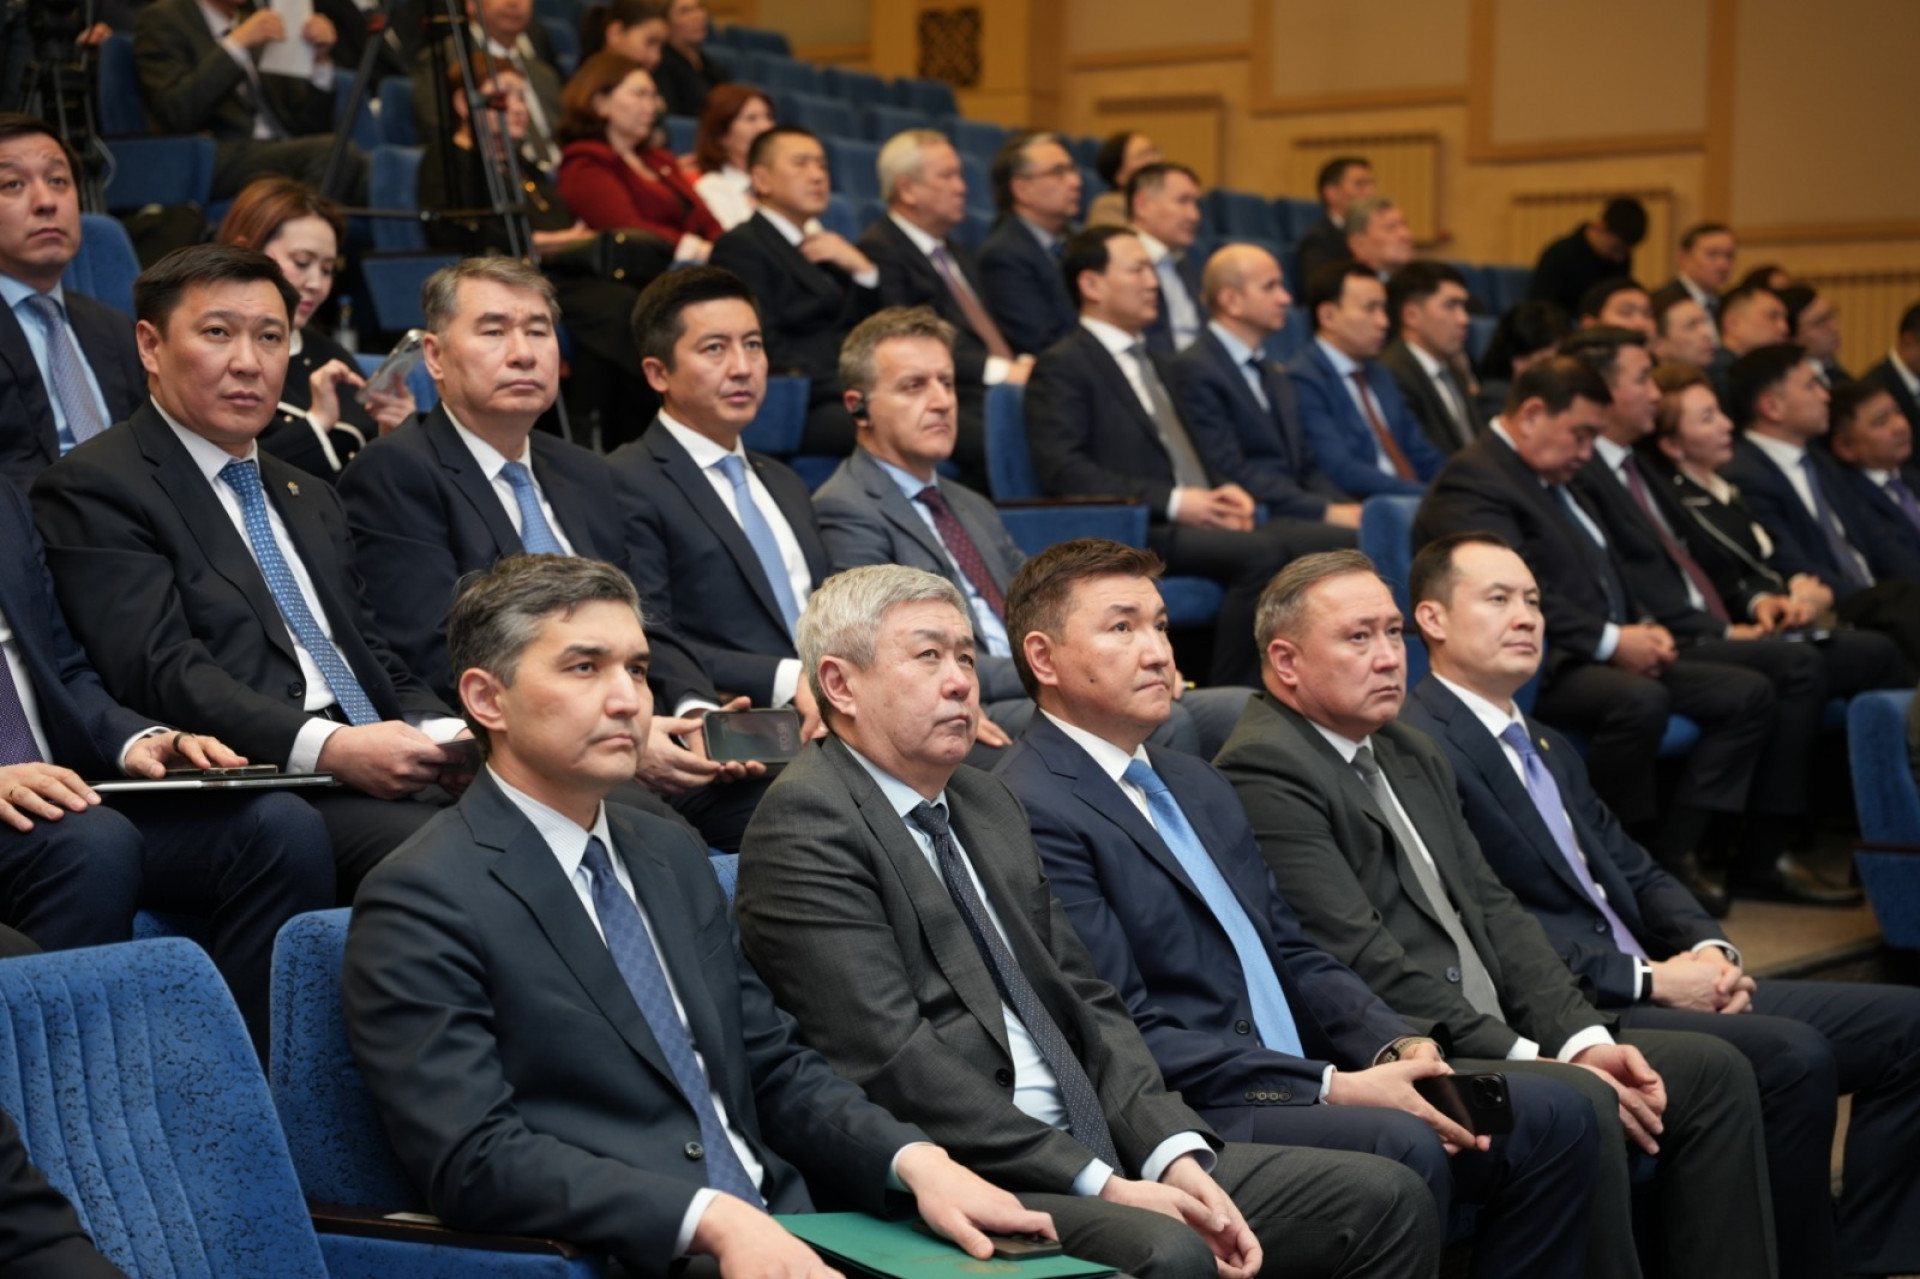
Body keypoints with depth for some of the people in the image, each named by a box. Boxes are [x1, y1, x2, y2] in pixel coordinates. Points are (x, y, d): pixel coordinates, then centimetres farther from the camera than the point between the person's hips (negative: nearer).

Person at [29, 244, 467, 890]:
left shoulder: (310, 498, 29)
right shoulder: (93, 489, 2)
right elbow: (161, 673, -11)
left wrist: (444, 735, 0)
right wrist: (329, 747, -23)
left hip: (392, 778, 7)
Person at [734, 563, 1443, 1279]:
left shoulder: (987, 803, 19)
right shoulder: (804, 825, -8)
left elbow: (1085, 1005, 15)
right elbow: (891, 1058, -16)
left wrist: (1175, 1155, -2)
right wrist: (1098, 1185, -17)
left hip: (1094, 1152, 8)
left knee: (1385, 1200, -3)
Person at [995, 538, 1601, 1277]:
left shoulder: (1197, 787, 20)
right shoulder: (1032, 813, -11)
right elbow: (1130, 1038, -16)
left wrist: (1396, 1049, -2)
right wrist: (1335, 1088, -18)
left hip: (1294, 1084, 9)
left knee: (1552, 1116, -3)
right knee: (1401, 1148, -31)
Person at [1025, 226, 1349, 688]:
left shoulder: (1156, 363, 28)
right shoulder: (1062, 367, 1)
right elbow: (1063, 471, -12)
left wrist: (1223, 491, 6)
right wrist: (1172, 502, -17)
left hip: (1202, 522, 8)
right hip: (1134, 533, -8)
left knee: (1342, 543, -12)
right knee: (1262, 553, -33)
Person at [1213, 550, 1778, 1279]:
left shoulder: (1412, 756, 19)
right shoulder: (1262, 770, -12)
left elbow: (1493, 911, 15)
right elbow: (1365, 962, -17)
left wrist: (1584, 1038, -1)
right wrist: (1532, 1059, -16)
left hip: (1489, 1040, 10)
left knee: (1710, 1073, 1)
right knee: (1579, 1106, -30)